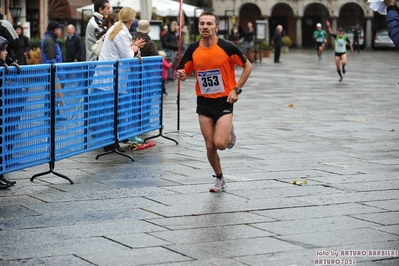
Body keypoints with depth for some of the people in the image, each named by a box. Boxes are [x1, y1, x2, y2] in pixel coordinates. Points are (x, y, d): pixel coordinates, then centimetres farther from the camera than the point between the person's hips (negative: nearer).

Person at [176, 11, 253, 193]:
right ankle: (219, 179, 28)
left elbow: (247, 66, -2)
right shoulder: (193, 49, -3)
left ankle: (229, 133, 21)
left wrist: (236, 89, -9)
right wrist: (181, 75, -19)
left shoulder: (227, 47, -13)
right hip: (203, 102, 3)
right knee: (210, 146, 5)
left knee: (220, 143, -16)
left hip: (224, 101, -3)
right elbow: (184, 73, 6)